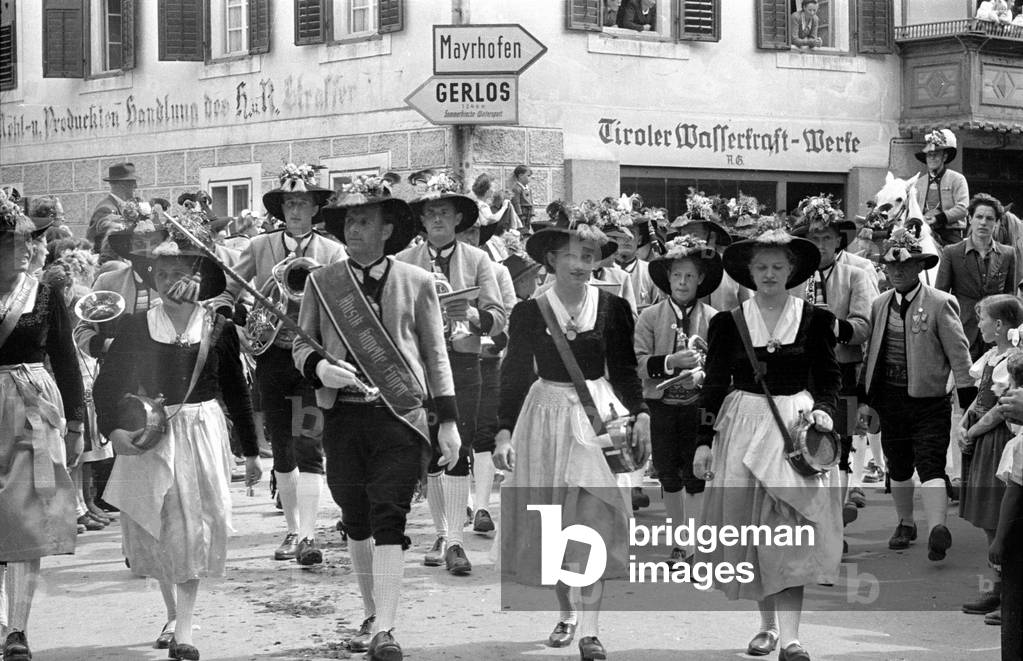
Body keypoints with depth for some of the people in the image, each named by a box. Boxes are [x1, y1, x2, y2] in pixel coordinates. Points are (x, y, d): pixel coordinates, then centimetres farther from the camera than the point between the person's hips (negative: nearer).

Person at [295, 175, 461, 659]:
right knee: (356, 522, 10)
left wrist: (449, 421, 4)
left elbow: (435, 355, 8)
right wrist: (319, 368, -11)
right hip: (343, 415, 2)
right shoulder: (321, 282, 8)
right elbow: (301, 344, 13)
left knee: (389, 518, -10)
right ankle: (372, 615, 25)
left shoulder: (416, 282, 5)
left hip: (400, 415, -2)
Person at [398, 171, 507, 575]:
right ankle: (441, 535, 18)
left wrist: (472, 315, -18)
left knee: (459, 450, -9)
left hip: (462, 360, -1)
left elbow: (499, 318, 1)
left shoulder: (476, 260, 6)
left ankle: (454, 541, -11)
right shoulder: (403, 262, 6)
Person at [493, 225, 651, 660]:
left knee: (593, 523, -11)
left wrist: (640, 415, -5)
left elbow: (625, 369, 7)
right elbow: (514, 375, 4)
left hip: (598, 415, -1)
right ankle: (565, 613, 25)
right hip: (546, 414, 1)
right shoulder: (528, 312, 0)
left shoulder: (613, 309, 0)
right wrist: (504, 432, -1)